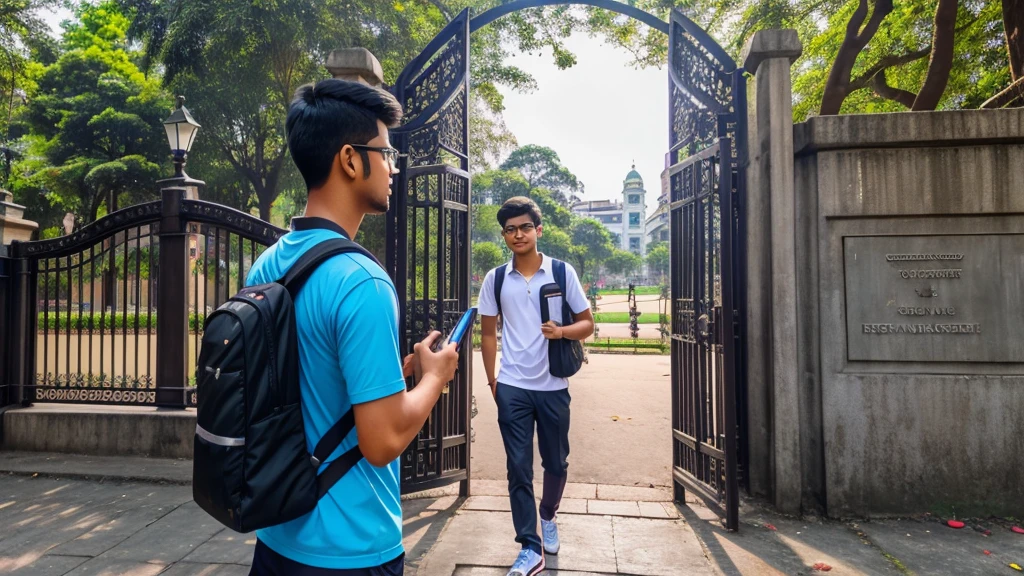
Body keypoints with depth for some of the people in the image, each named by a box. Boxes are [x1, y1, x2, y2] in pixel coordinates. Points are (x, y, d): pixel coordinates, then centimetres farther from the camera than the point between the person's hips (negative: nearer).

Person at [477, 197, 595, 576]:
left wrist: (562, 331, -19)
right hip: (512, 388, 0)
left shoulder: (562, 272, -3)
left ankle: (547, 517, 44)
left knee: (556, 463, 15)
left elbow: (587, 323, 2)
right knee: (519, 469, 4)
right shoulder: (494, 279, 1)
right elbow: (488, 334, 7)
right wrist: (493, 382, 4)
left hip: (553, 387, 0)